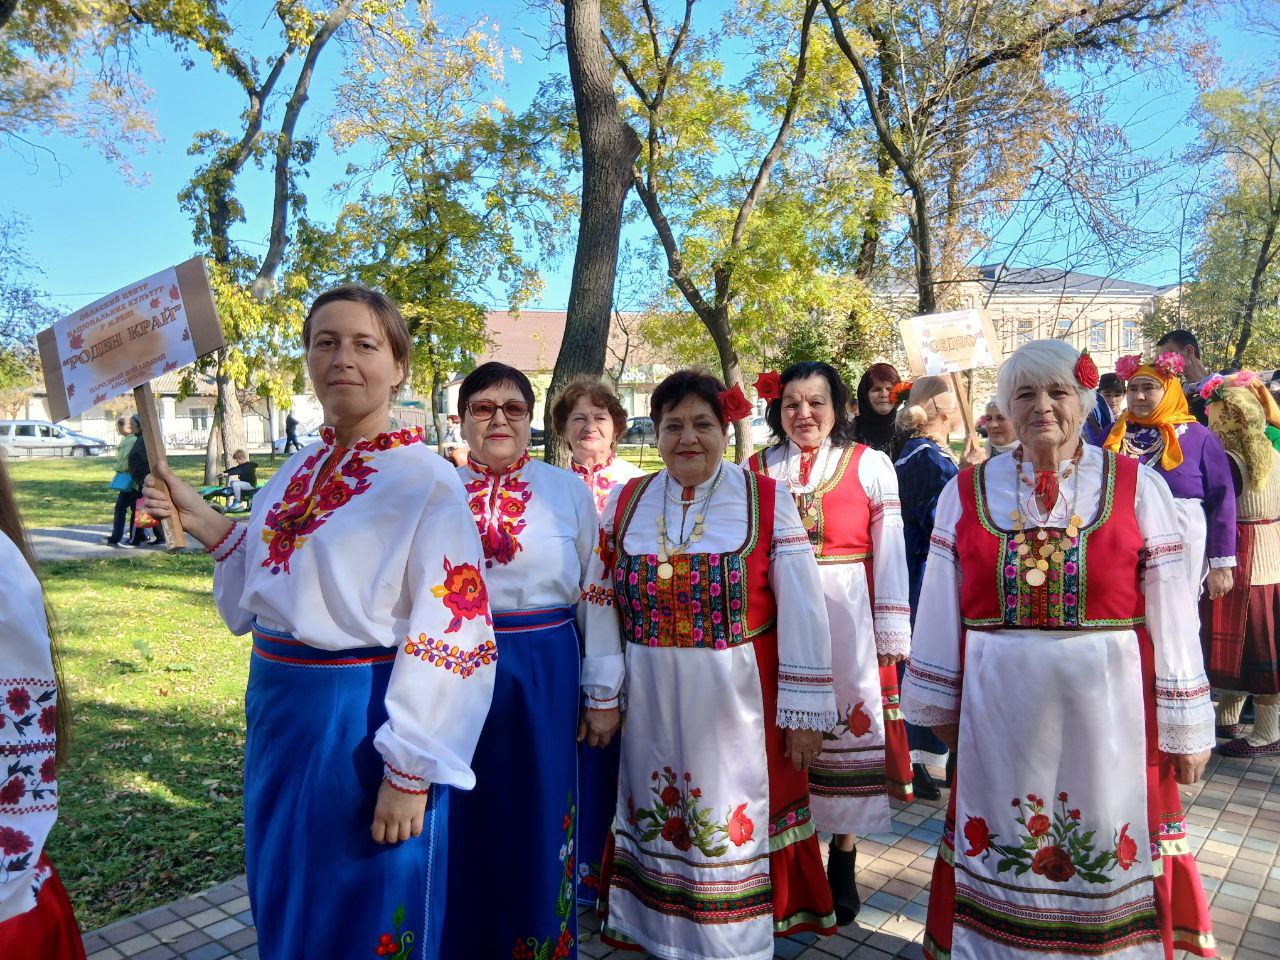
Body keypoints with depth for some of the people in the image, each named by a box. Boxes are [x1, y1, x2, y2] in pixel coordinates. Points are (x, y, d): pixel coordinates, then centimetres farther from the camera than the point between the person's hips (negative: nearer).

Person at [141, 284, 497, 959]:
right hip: (277, 713, 7)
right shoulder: (299, 471, 6)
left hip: (365, 724, -7)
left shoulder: (426, 482, -16)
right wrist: (204, 524, 3)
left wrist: (410, 772, -19)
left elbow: (448, 637, -18)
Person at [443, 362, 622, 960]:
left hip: (546, 677, -1)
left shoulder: (569, 491, 0)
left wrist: (604, 695, 0)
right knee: (465, 826, 11)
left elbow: (597, 595, 1)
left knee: (539, 825, 10)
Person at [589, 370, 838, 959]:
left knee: (734, 827, 9)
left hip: (739, 700, -2)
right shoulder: (625, 502, 3)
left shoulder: (767, 500, -5)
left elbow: (802, 613, -7)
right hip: (649, 701, 3)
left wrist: (804, 709, -8)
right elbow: (601, 605, 6)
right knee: (658, 826, 14)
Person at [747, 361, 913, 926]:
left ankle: (842, 867, 22)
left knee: (849, 728, 6)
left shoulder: (870, 465, 0)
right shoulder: (756, 470, 7)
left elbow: (889, 554, -1)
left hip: (849, 619, -1)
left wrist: (891, 631, -4)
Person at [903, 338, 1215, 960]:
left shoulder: (1137, 487, -1)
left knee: (1105, 859, 13)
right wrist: (938, 701, 8)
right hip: (1000, 708, 1)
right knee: (1002, 856, 14)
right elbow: (941, 606, 5)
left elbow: (1172, 611, -1)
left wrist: (1187, 726, 0)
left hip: (1108, 705, -1)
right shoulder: (967, 491, 2)